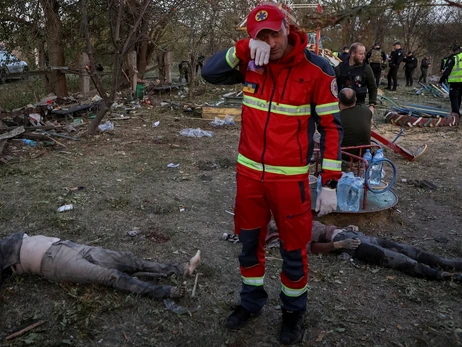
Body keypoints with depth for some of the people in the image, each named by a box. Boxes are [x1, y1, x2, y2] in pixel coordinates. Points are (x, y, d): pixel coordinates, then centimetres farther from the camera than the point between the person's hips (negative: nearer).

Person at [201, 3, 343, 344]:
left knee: (293, 250, 9)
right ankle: (251, 301, 41)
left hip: (290, 177, -4)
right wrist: (244, 48, -25)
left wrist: (330, 184, -13)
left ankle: (294, 311, 34)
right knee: (250, 243, 18)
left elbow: (331, 127, -9)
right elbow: (209, 72, -10)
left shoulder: (317, 69, -12)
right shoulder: (250, 62, 0)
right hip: (249, 172, 4)